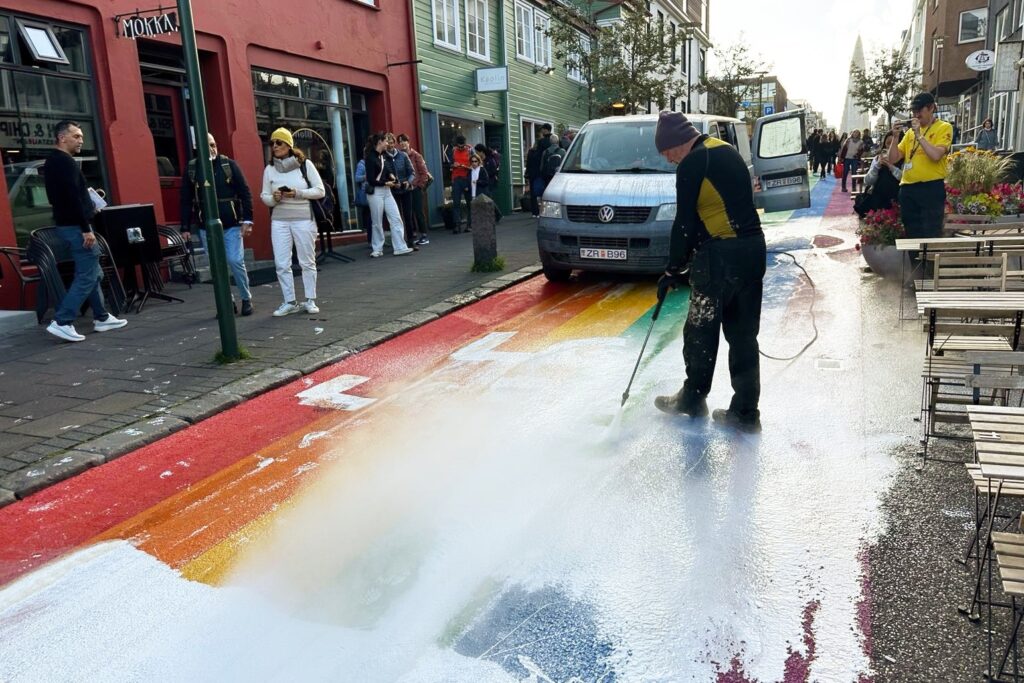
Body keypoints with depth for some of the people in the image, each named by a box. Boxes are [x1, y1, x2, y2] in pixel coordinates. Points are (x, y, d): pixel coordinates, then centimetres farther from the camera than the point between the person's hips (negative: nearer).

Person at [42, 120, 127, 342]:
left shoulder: (52, 161, 16)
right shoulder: (65, 162, -15)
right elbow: (73, 198, -23)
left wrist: (88, 204, 16)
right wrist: (86, 229, -24)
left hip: (66, 224, 10)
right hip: (75, 226, -10)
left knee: (93, 273, 15)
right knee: (87, 276, -9)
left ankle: (101, 318, 19)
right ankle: (61, 322, -11)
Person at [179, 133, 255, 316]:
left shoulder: (228, 164, 1)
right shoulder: (191, 169, 5)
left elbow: (245, 193, 0)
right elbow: (186, 201, 7)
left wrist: (247, 220, -7)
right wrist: (185, 227, 4)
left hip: (232, 225, -2)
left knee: (235, 261, -8)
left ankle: (246, 298, 10)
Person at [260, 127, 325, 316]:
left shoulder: (305, 164, -2)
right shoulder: (269, 169, 6)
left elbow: (320, 191, -4)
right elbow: (264, 196, 7)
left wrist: (298, 193, -17)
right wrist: (273, 199, -15)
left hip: (304, 219, -2)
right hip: (279, 221, 3)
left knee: (307, 262, 4)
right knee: (281, 264, -1)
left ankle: (310, 300, 15)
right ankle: (290, 302, 8)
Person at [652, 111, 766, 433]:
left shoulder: (692, 163, -10)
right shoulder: (728, 151, 17)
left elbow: (685, 223, -11)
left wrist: (674, 269, -2)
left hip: (720, 254, -8)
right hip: (753, 248, 8)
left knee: (701, 329, 8)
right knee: (743, 332, 10)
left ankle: (693, 398, 23)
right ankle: (745, 412, 14)